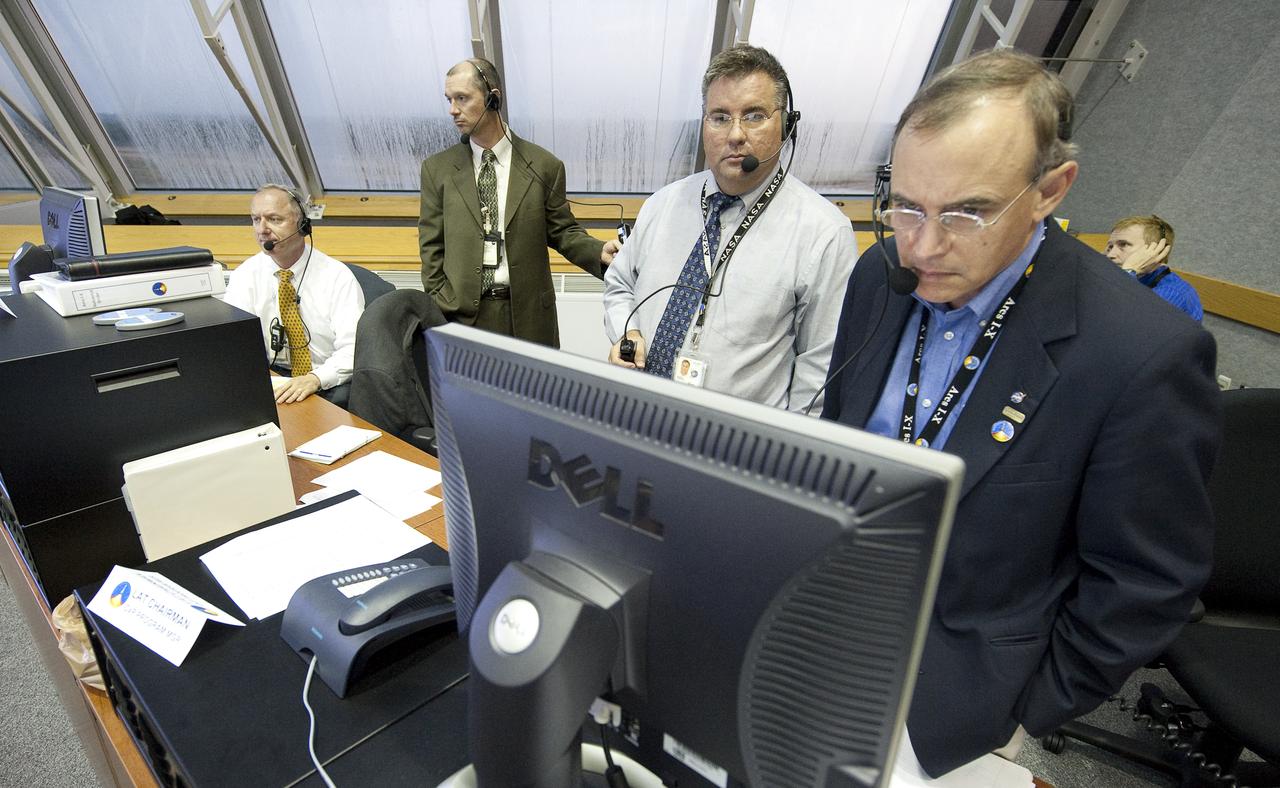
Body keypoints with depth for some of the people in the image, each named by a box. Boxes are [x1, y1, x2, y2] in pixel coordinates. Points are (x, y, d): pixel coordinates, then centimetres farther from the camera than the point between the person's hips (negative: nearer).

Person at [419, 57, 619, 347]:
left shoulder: (544, 166, 1)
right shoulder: (437, 169, 6)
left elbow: (562, 231, 5)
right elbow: (432, 247, 6)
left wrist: (600, 251, -15)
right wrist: (445, 311, -3)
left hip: (528, 314, -1)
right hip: (461, 315, 1)